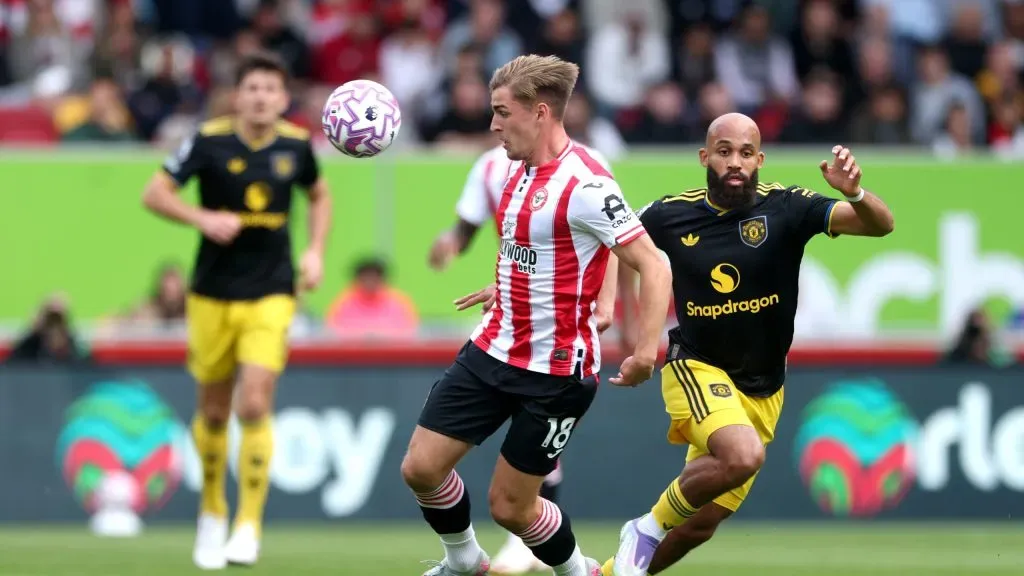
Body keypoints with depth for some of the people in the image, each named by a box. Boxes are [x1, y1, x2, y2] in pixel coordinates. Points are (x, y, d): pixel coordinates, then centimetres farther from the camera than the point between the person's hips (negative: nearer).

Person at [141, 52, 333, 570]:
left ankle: (248, 527, -8)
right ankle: (212, 511, 32)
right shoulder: (209, 141, -9)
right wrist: (202, 218, -22)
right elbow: (154, 193, -6)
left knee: (254, 405, -14)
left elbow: (319, 196, 19)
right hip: (213, 294, 0)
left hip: (271, 295, 0)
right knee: (214, 410, 9)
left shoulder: (296, 145, -1)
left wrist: (316, 250, 5)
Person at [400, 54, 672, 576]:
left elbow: (652, 265, -23)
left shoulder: (583, 185, -21)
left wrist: (646, 348, -33)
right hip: (492, 351, 8)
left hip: (555, 371, -8)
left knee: (510, 506, 0)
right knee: (421, 468, 3)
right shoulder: (523, 171, 6)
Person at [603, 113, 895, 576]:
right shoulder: (669, 215, -9)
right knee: (743, 455, -34)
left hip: (761, 390, 3)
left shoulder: (786, 208, -13)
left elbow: (880, 225, -21)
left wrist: (854, 193, -42)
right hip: (697, 368, -3)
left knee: (700, 525, 9)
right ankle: (647, 530, -12)